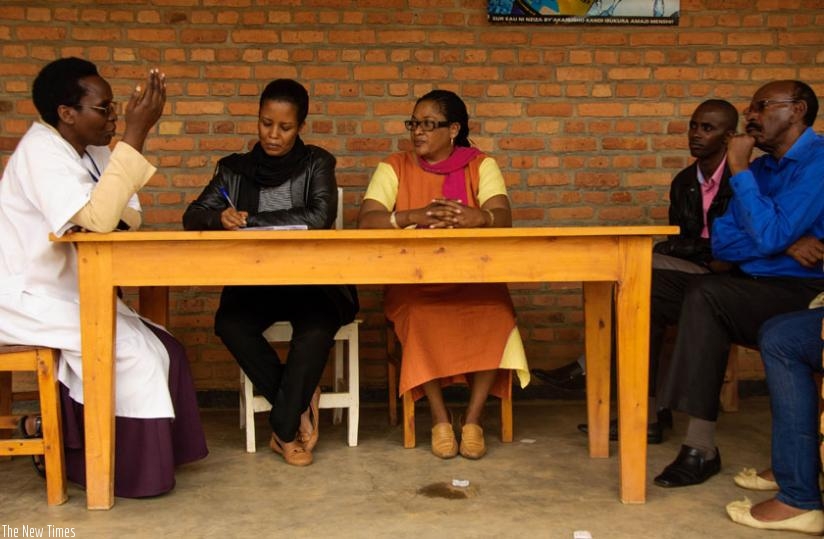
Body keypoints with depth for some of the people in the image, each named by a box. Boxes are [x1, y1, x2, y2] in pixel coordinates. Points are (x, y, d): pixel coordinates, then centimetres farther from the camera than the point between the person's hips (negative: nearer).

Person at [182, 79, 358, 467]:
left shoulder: (316, 163, 4)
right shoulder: (235, 169, 11)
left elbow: (321, 216, -13)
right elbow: (193, 217, 6)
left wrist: (251, 221, -16)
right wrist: (220, 218, -19)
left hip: (310, 282, -2)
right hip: (254, 284, 2)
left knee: (316, 329, -34)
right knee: (229, 323, -30)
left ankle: (284, 428, -14)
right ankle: (301, 403, -11)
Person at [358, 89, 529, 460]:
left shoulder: (481, 166, 6)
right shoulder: (393, 168, 5)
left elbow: (503, 217, -11)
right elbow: (366, 220, -10)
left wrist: (476, 217, -35)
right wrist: (412, 217, -29)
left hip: (473, 278, 1)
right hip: (412, 280, 0)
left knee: (495, 317, -30)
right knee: (423, 319, -33)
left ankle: (473, 418, -15)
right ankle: (439, 418, -15)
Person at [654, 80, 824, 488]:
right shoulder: (760, 167, 12)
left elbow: (769, 237, -23)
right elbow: (722, 243, 5)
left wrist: (738, 169, -15)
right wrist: (787, 244, -12)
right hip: (756, 286, 8)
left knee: (705, 295, -30)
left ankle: (702, 448, -24)